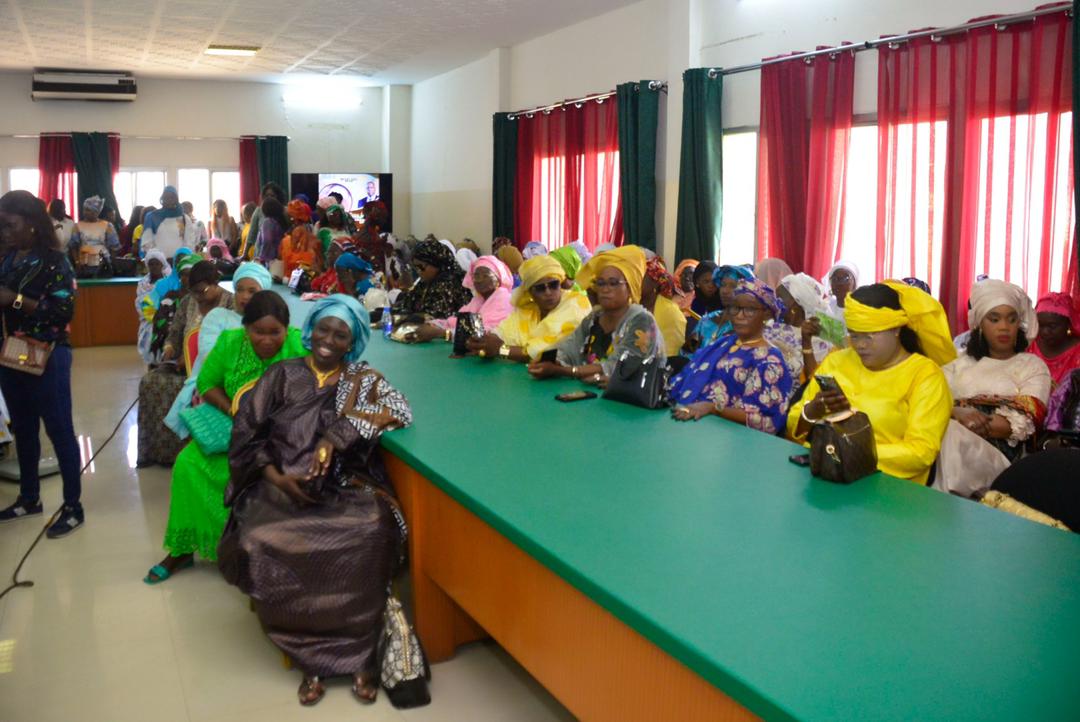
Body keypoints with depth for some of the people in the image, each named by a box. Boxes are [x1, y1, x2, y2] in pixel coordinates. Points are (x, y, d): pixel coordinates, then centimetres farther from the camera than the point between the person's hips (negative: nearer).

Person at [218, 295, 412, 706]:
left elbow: (401, 411, -7)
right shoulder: (283, 376, 11)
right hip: (284, 485, 1)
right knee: (262, 544, -31)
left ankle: (361, 654, -13)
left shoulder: (365, 380, 11)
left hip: (347, 487, 0)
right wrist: (277, 478, -10)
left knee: (369, 536, -33)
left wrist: (337, 435, -16)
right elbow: (246, 434, 6)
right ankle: (312, 657, -10)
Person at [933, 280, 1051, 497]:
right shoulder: (961, 361, 22)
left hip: (999, 453, -2)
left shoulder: (1032, 366, 13)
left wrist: (961, 425, -13)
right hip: (958, 445, 2)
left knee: (949, 436, -33)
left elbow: (1020, 425, -3)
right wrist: (959, 414, -17)